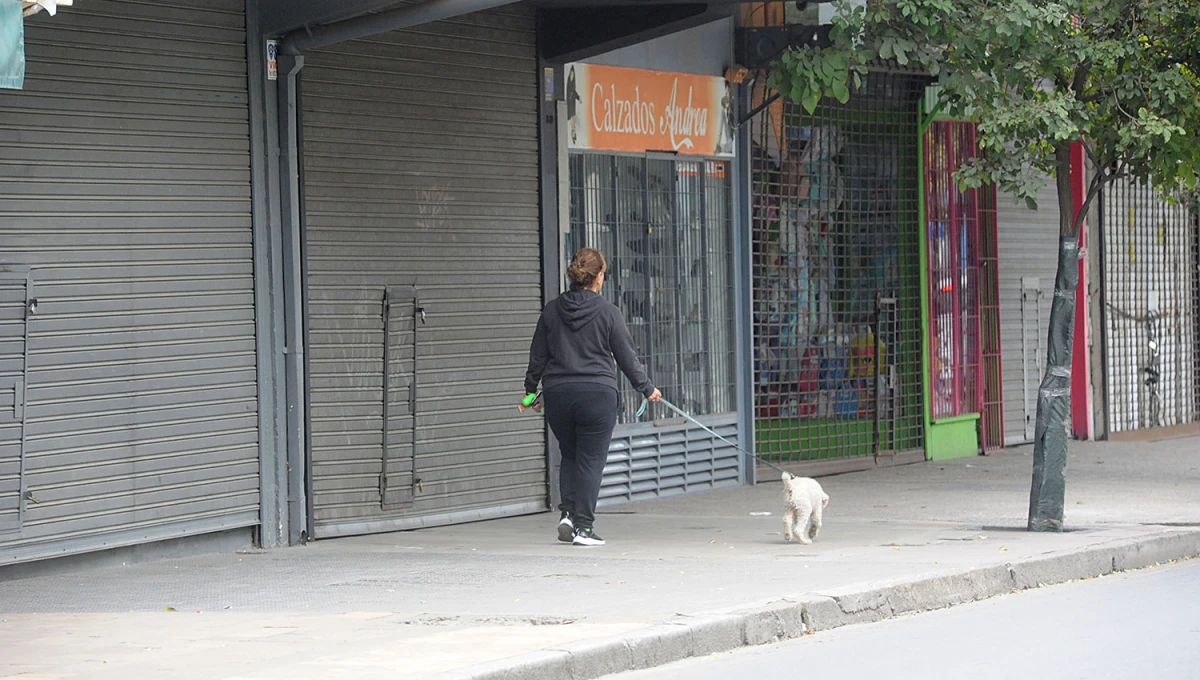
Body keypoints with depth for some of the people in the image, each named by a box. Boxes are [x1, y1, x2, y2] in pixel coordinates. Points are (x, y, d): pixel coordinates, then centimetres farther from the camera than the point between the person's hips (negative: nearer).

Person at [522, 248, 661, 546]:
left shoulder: (552, 310, 5)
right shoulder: (608, 312, -5)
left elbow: (538, 356, 11)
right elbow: (627, 356, 1)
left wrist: (531, 390, 23)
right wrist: (646, 388, 14)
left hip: (557, 394, 4)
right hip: (597, 395, -3)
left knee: (570, 456, 17)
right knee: (591, 460, 1)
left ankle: (568, 513, 1)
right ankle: (583, 526, -1)